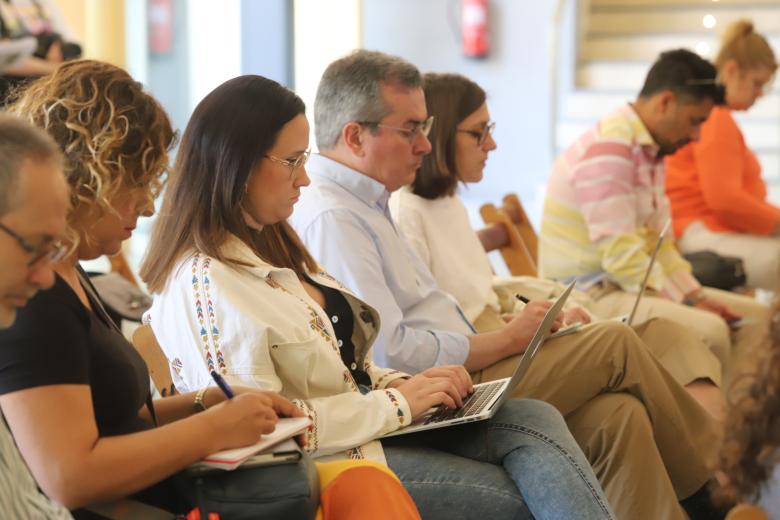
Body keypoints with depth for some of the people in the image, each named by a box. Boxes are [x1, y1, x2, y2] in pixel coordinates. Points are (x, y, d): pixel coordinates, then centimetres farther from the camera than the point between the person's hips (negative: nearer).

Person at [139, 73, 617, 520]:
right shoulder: (204, 282, -17)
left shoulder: (271, 245, 15)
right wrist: (395, 403, -17)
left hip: (371, 428, 9)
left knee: (535, 420, -11)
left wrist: (406, 385, 0)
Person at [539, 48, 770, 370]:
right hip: (589, 293, -10)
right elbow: (620, 255, -23)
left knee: (755, 316, 5)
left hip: (636, 283, 10)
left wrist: (695, 295, 2)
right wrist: (687, 305, -19)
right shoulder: (608, 149, -18)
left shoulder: (653, 150, 15)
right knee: (708, 330, -30)